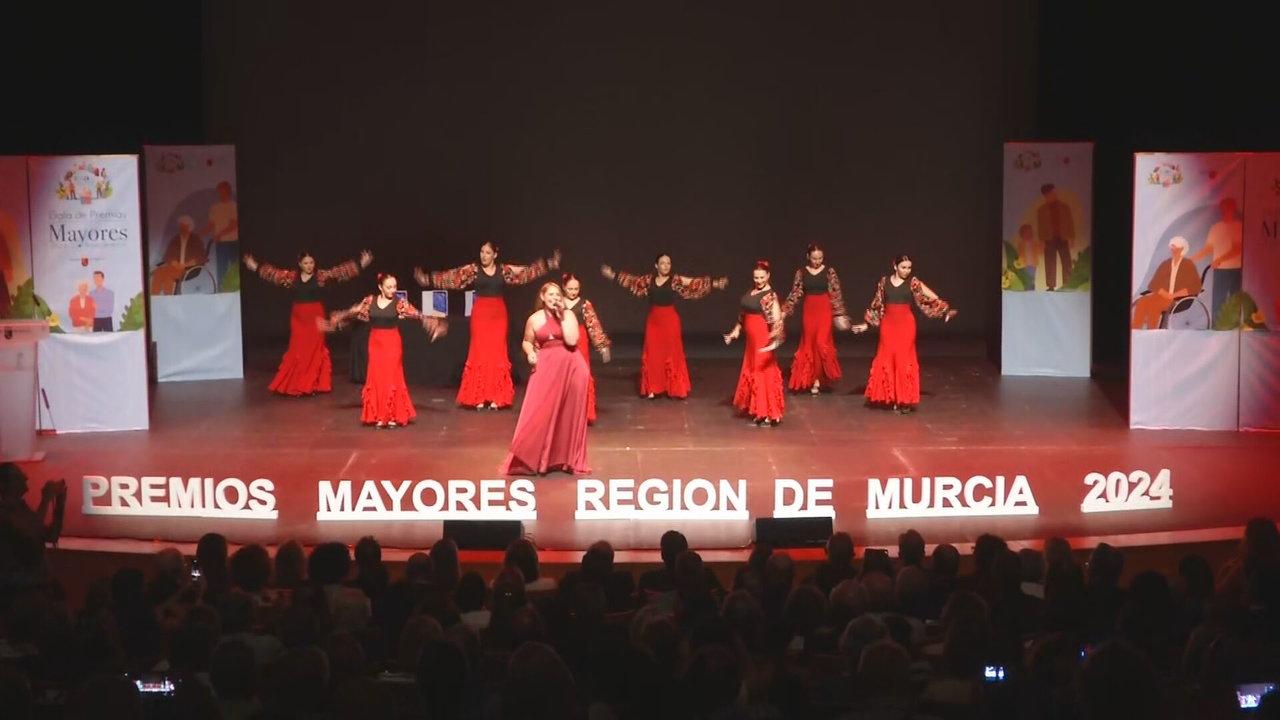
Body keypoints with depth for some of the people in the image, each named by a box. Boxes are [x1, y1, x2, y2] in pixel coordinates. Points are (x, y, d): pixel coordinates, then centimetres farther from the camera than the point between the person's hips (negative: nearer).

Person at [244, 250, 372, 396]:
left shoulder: (321, 276, -5)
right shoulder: (291, 276, 3)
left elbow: (338, 272, -10)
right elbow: (274, 273, 11)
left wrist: (361, 264, -16)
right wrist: (255, 267, 14)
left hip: (315, 316, -2)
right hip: (298, 317, 2)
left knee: (315, 350, 1)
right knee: (297, 350, 5)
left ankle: (313, 385, 8)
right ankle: (295, 385, 11)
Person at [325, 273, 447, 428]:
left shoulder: (399, 303, -7)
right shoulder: (370, 301, 1)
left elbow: (416, 314, -14)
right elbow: (352, 312, 11)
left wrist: (433, 322, -27)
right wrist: (336, 320, 13)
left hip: (392, 343, -3)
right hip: (375, 343, 3)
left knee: (392, 378, -1)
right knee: (376, 378, 4)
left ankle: (393, 416, 8)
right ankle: (379, 416, 13)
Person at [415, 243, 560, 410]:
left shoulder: (504, 269, 6)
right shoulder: (472, 269, 1)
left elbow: (527, 271, 9)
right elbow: (450, 277, -2)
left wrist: (548, 264, 6)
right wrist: (428, 279, -9)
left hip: (498, 314, 1)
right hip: (480, 313, -1)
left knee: (497, 352, 1)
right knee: (479, 351, -1)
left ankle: (495, 397, 5)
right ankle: (478, 397, 2)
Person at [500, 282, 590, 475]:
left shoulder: (569, 316, 0)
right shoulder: (535, 319, 2)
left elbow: (571, 341, -14)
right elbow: (527, 341, 14)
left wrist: (562, 317, -13)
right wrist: (530, 354, -6)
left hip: (570, 367, 0)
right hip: (546, 368, 0)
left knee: (569, 414, 6)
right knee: (540, 414, -3)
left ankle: (568, 458, 19)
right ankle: (531, 459, 7)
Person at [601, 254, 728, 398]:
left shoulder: (676, 280, -5)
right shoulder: (649, 279, 5)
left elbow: (695, 283, -11)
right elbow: (632, 280, 18)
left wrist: (715, 283, -21)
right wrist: (613, 275, 22)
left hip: (670, 320, -3)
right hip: (653, 320, 3)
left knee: (671, 353, 2)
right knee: (652, 354, 6)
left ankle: (674, 388, 10)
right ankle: (652, 388, 15)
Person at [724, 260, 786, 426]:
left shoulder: (770, 295, -14)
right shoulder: (750, 292, 9)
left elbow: (776, 319, -24)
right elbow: (743, 314, 21)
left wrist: (776, 339, -37)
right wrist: (736, 330, 22)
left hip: (763, 339, -8)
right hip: (751, 339, 8)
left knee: (764, 373, -3)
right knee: (752, 373, 13)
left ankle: (768, 414, 4)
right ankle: (757, 411, 23)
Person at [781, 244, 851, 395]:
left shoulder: (829, 271, -3)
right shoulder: (801, 272, 2)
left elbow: (836, 293, -2)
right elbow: (795, 293, 4)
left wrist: (840, 314, -6)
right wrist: (785, 311, -3)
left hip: (825, 310, -2)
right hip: (809, 310, 2)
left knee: (821, 343, -10)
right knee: (809, 344, 5)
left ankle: (819, 378, 3)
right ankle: (811, 379, 15)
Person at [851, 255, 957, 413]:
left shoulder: (913, 282, -3)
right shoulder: (884, 281, 4)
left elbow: (930, 297, -9)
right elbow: (877, 305, 12)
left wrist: (945, 310, -20)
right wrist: (866, 323, 13)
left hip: (906, 324, -2)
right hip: (888, 324, 2)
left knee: (904, 360, -2)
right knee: (886, 360, 2)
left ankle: (904, 400, 5)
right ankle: (890, 398, 12)